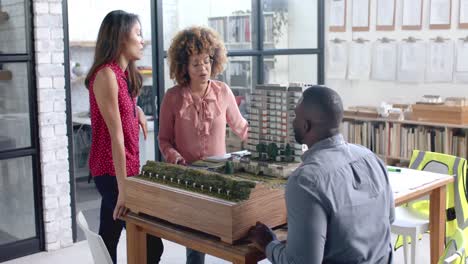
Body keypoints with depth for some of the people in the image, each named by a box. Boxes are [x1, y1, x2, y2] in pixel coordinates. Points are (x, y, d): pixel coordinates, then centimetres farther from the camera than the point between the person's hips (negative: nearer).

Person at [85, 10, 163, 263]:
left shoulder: (123, 73, 10)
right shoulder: (106, 74, -17)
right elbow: (116, 135, -22)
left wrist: (136, 110, 11)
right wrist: (124, 187, -23)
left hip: (122, 168, 9)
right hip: (113, 171, -9)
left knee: (109, 240, 14)